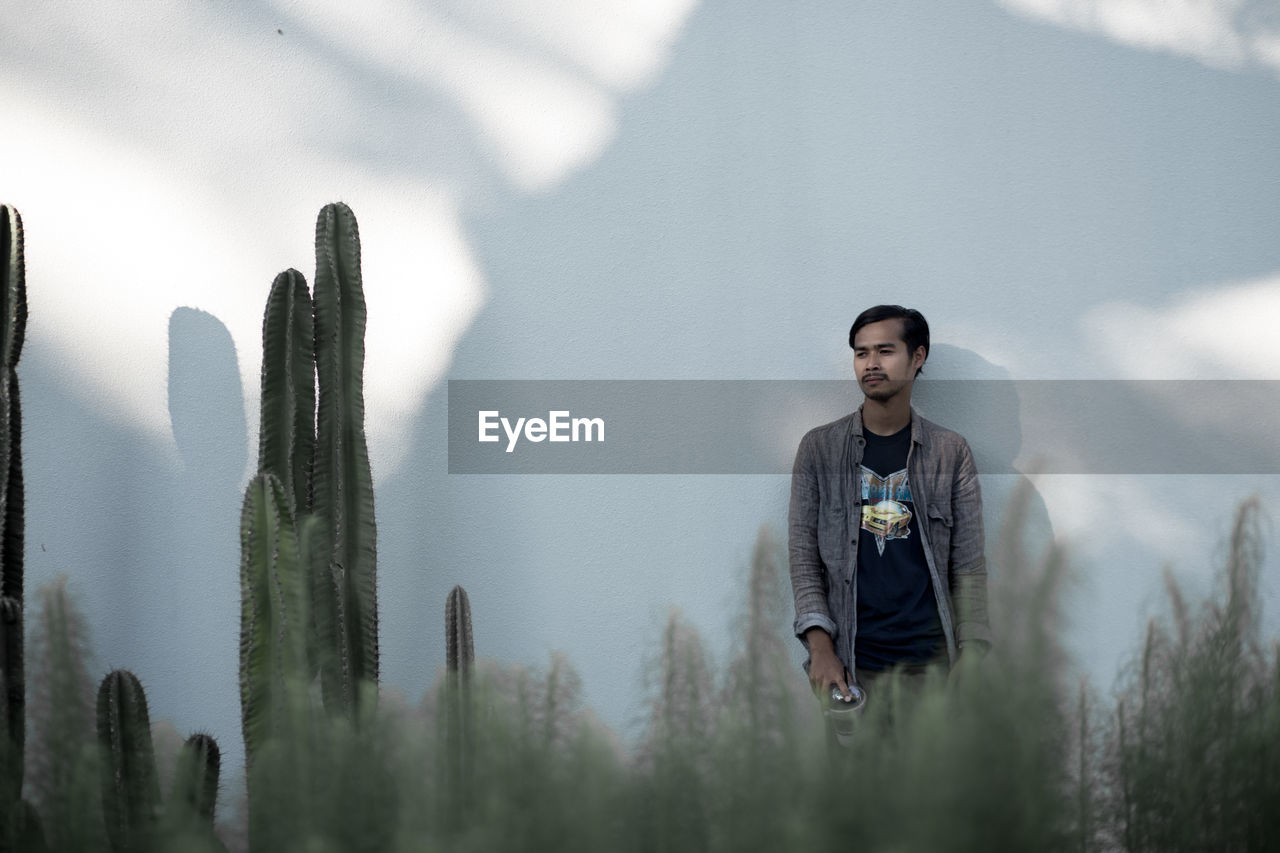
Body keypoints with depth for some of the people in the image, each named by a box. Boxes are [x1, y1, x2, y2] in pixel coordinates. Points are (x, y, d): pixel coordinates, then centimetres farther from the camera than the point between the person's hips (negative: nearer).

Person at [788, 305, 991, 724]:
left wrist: (972, 663, -3)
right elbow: (803, 556, 3)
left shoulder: (950, 452, 7)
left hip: (930, 659, 0)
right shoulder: (819, 448, 6)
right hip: (850, 664, 0)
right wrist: (820, 647, -9)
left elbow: (969, 567, 5)